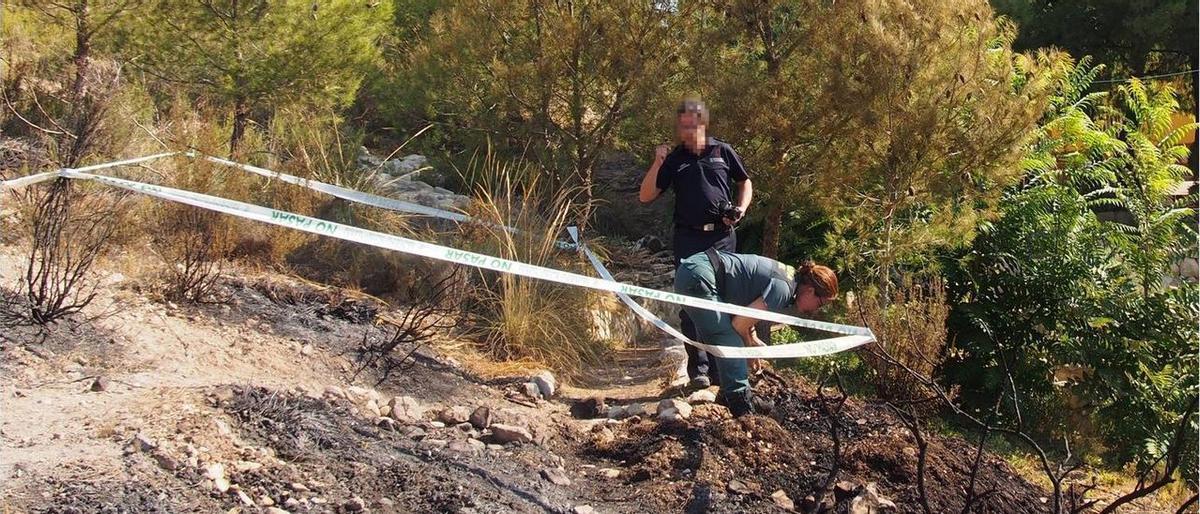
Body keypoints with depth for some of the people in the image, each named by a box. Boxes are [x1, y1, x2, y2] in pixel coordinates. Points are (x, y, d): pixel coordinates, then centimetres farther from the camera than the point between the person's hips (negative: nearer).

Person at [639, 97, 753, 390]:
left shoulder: (723, 152, 8)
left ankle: (720, 368, 13)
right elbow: (645, 197, 5)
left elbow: (745, 183, 20)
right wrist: (657, 163, -6)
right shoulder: (674, 159, 8)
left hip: (722, 237, 1)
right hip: (688, 239, 0)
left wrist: (740, 209, 2)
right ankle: (697, 369, -4)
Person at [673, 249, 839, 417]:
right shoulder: (783, 289, -13)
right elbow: (739, 324, -10)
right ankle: (742, 402, -4)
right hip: (699, 276, -11)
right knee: (730, 342, -8)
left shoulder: (787, 274, 16)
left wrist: (753, 340, 18)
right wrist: (748, 350, 7)